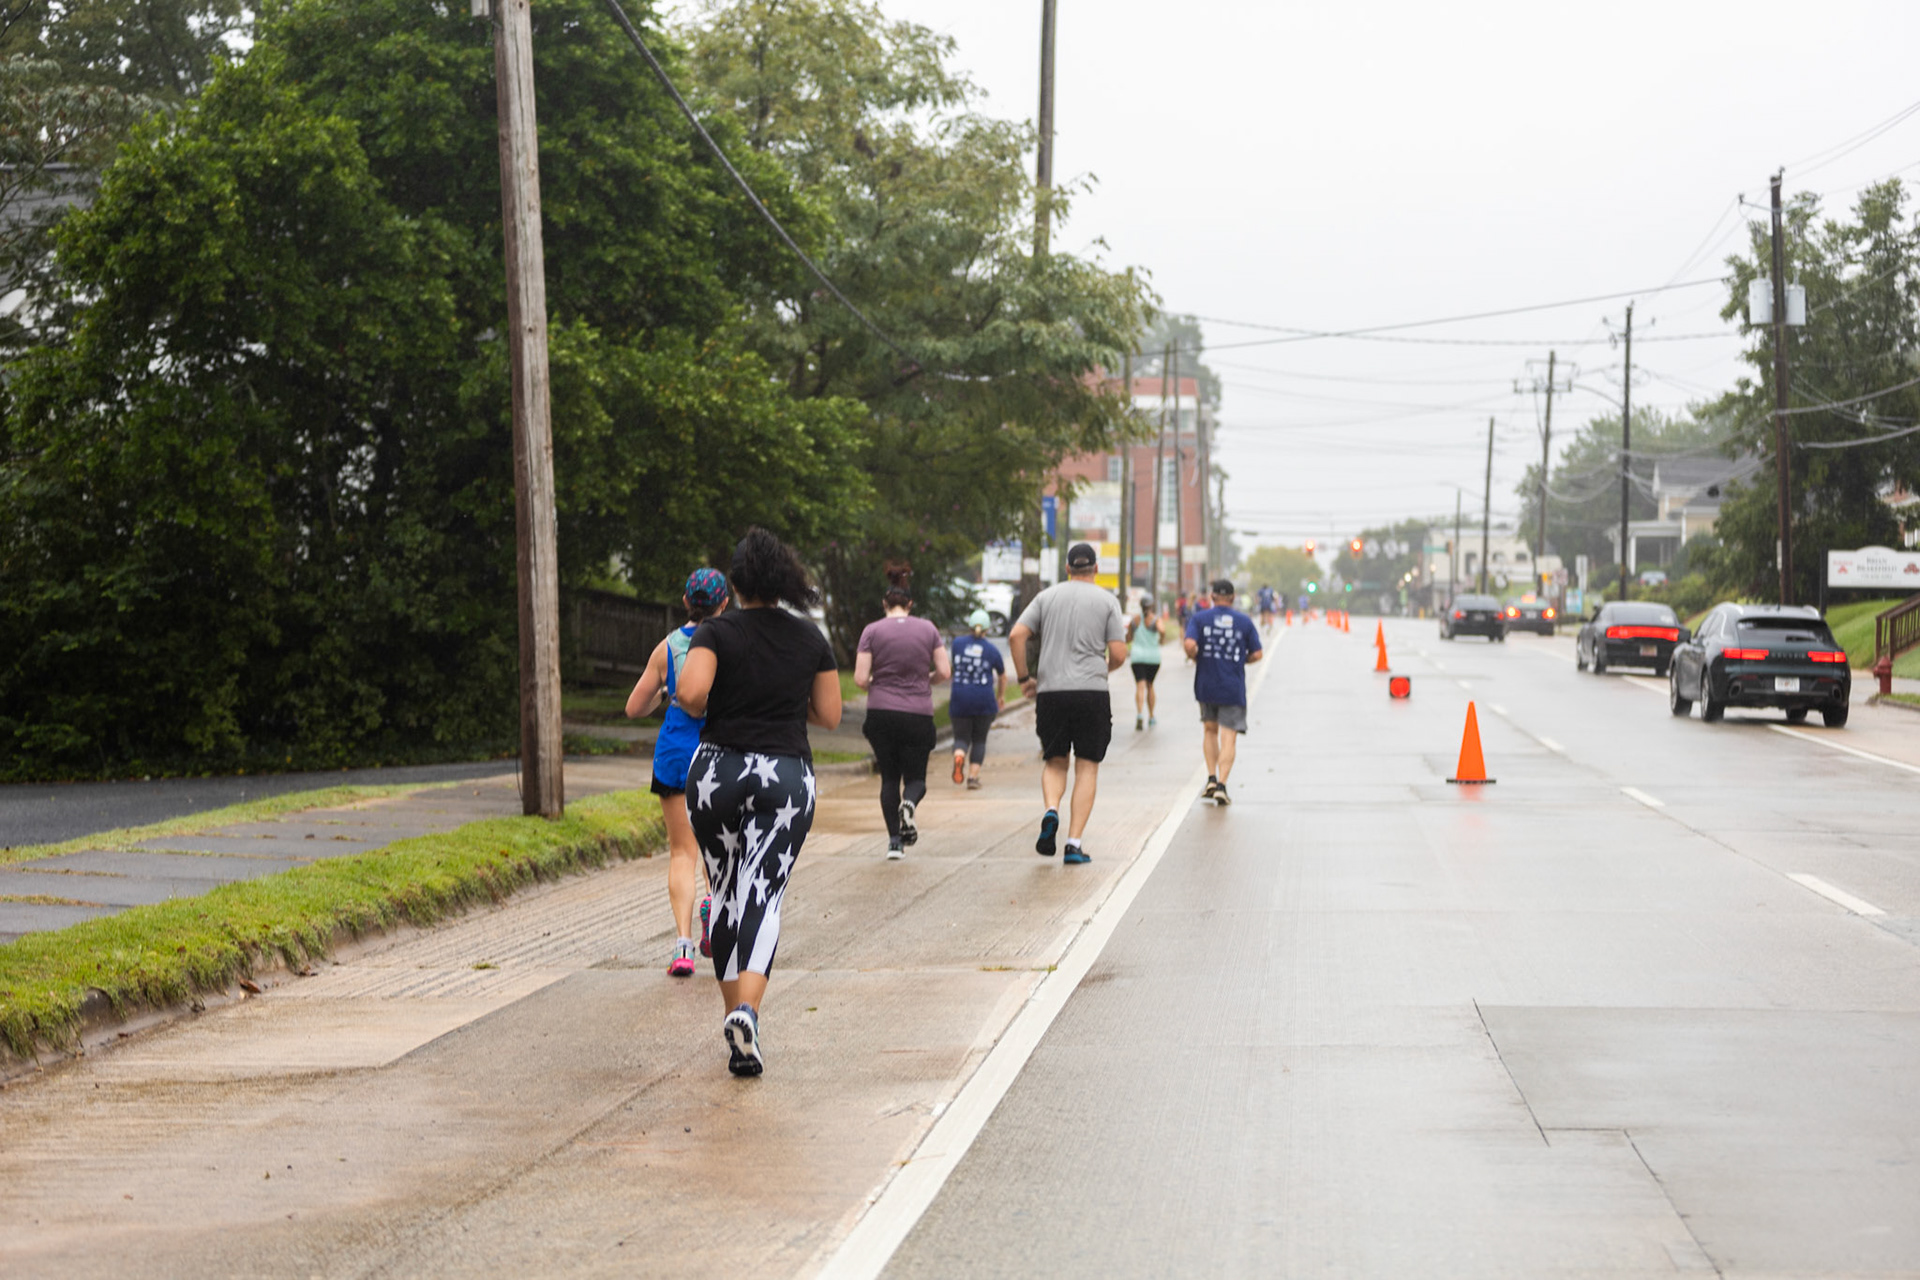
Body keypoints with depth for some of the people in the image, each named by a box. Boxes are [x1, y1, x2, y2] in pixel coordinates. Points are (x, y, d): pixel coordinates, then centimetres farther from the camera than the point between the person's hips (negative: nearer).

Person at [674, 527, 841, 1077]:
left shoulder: (716, 631, -3)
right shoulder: (810, 638, 4)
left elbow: (690, 691, -19)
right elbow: (829, 715, 8)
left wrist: (701, 712, 3)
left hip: (718, 769, 0)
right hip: (786, 775, 0)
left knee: (726, 896, 15)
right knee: (762, 898, -7)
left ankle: (735, 1012, 21)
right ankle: (747, 1009, -29)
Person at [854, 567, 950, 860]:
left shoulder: (872, 631, -2)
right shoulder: (928, 629, 2)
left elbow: (860, 679, -7)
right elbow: (944, 672, 1)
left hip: (881, 714, 0)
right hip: (918, 713, 0)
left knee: (889, 778, 12)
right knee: (915, 777, 11)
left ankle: (895, 840, 4)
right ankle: (909, 804, -24)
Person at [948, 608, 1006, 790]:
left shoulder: (957, 643, 0)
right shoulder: (991, 650, -1)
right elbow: (1002, 675, 13)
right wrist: (1001, 696, 30)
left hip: (960, 699, 1)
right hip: (984, 700, -1)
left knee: (961, 738, 7)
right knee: (979, 739, 11)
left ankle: (958, 757, -26)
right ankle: (973, 776, 2)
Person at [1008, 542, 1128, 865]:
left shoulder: (1047, 596, 9)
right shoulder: (1107, 601, 4)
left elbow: (1016, 636, -1)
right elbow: (1118, 654, -2)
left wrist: (1024, 677, 9)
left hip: (1051, 692, 2)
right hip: (1092, 693, -2)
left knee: (1055, 762, 15)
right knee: (1087, 767, 5)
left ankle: (1051, 810, -15)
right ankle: (1074, 843, -4)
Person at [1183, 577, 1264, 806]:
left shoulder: (1199, 618, -1)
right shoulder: (1244, 621, 2)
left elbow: (1189, 644, -16)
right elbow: (1257, 654, 1)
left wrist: (1196, 658, 4)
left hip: (1206, 685, 1)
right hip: (1233, 688, -1)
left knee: (1210, 730, 20)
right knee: (1228, 738, -1)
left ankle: (1211, 779, 11)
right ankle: (1221, 785, -13)